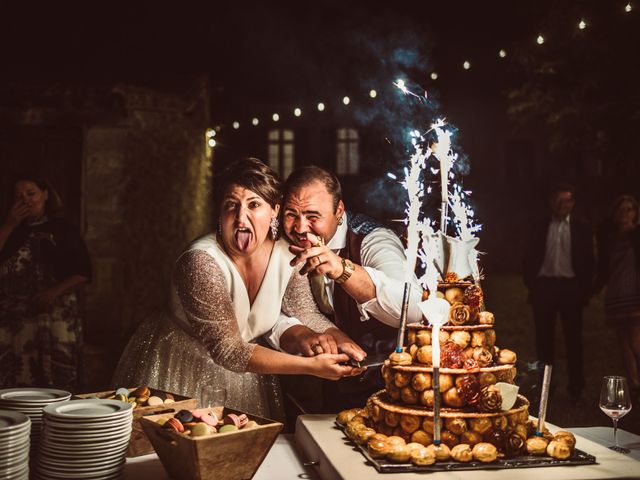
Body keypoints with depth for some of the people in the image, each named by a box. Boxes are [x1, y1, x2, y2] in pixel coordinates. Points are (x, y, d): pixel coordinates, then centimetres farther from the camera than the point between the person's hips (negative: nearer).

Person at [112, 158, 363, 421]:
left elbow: (307, 315, 1)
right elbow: (228, 350, -30)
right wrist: (311, 365, -34)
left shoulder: (286, 256, -11)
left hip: (243, 371, 5)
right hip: (179, 369, -5)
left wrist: (341, 341, -20)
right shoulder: (201, 262, -29)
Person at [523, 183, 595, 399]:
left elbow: (588, 261, 5)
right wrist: (531, 286, -1)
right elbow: (529, 259, 7)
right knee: (544, 338, 5)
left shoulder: (582, 228, 6)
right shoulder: (538, 227, 7)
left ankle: (576, 387, 13)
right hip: (544, 286, 1)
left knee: (573, 338, 4)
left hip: (570, 287, 0)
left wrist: (586, 290, -2)